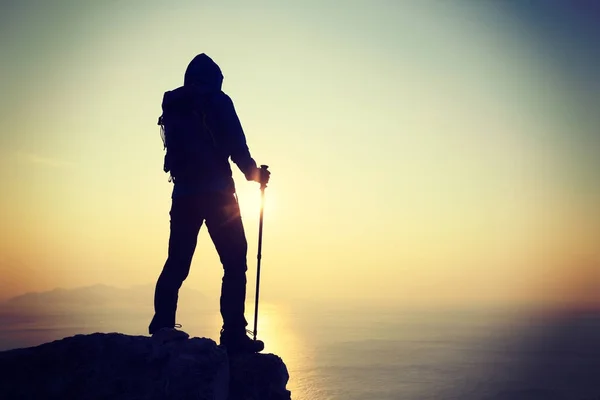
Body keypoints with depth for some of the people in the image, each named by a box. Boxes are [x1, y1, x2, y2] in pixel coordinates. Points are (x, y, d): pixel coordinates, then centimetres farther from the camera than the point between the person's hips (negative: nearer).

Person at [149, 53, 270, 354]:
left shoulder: (172, 104, 13)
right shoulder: (217, 101, 0)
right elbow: (236, 147, -5)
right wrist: (254, 173, 10)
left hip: (183, 193, 5)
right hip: (217, 193, -5)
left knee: (177, 262, 9)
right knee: (235, 263, -3)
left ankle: (162, 325, -3)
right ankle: (234, 334, -10)